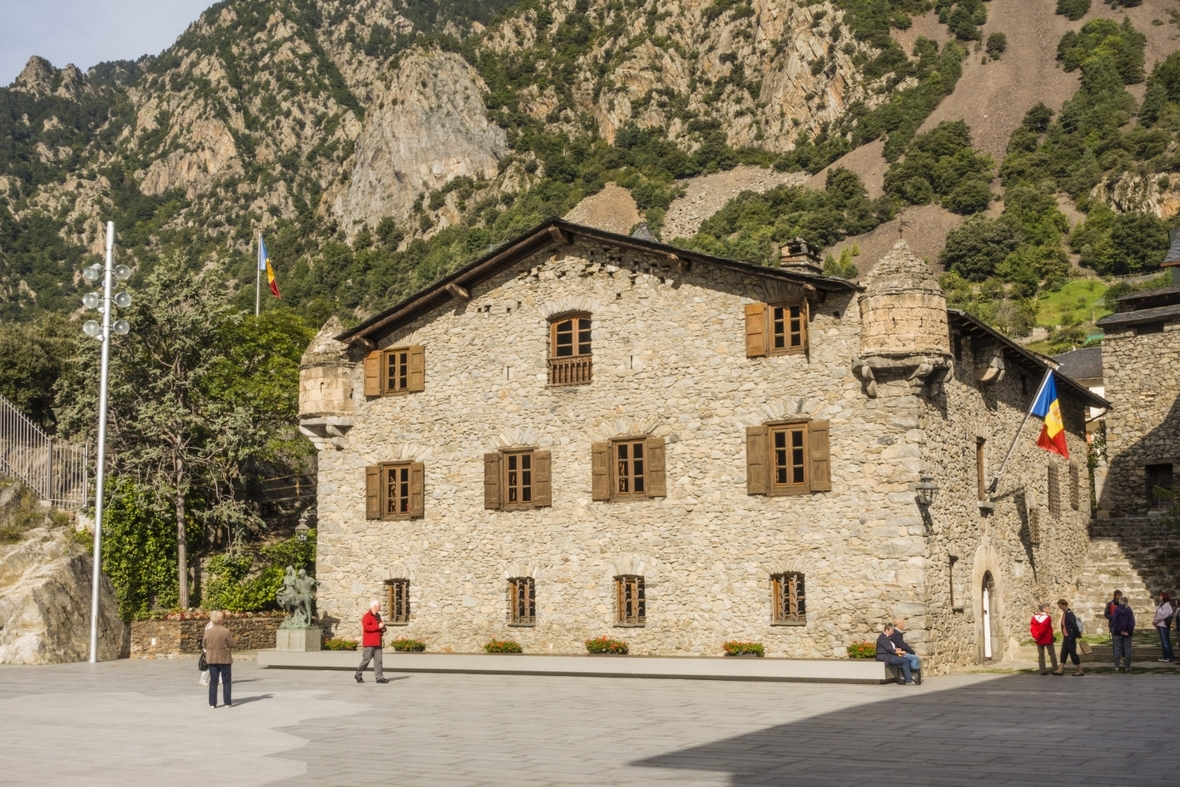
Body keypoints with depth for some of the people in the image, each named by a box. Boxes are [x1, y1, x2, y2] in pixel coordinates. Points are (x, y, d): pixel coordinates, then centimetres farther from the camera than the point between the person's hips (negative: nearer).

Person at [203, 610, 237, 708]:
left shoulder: (207, 631, -4)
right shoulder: (226, 631, -15)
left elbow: (205, 645, 6)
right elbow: (233, 644, -10)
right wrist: (234, 638, 10)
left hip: (212, 659, 3)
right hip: (224, 659, -3)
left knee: (213, 681, 9)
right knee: (226, 681, 8)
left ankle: (212, 703, 8)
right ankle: (228, 702, 7)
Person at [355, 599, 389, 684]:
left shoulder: (378, 616, 19)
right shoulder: (367, 616, -9)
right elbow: (366, 627, -23)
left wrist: (383, 629, 10)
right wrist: (378, 626, -22)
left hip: (377, 643, 8)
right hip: (369, 644, -8)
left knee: (378, 660, 1)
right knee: (366, 659, -3)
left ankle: (379, 677, -1)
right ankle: (358, 675, 12)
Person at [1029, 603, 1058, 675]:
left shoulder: (1035, 617, 4)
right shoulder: (1048, 617, -12)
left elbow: (1032, 627, -6)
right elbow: (1043, 628, -19)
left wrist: (1035, 636, -8)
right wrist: (1037, 637, -13)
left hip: (1039, 640, 5)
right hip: (1047, 639, -4)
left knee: (1041, 655, 8)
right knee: (1052, 654, 6)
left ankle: (1043, 670, 6)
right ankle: (1055, 670, 5)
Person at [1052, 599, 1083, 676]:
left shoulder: (1069, 614, -19)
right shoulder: (1064, 613, 10)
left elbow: (1074, 625, -22)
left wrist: (1078, 635, -17)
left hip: (1070, 637, -9)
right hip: (1066, 636, 9)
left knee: (1073, 653, -2)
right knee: (1064, 652, 10)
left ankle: (1080, 671, 7)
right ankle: (1060, 670, 14)